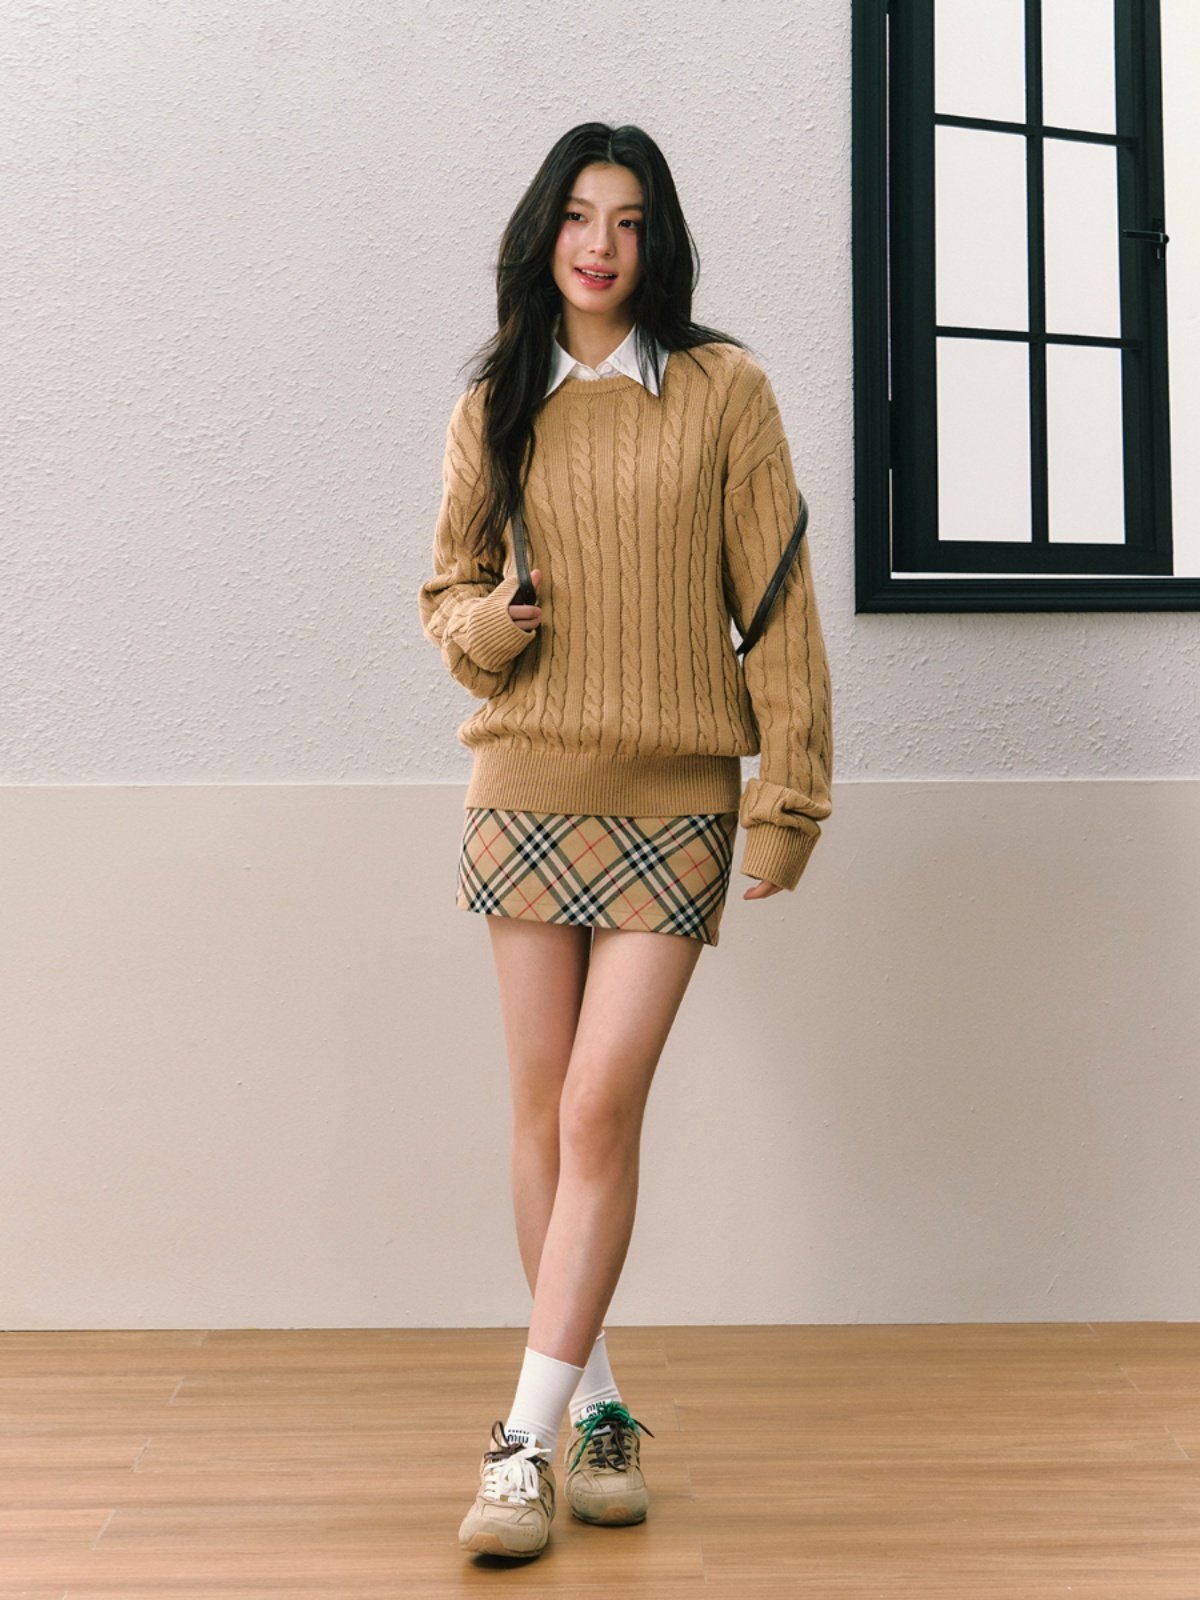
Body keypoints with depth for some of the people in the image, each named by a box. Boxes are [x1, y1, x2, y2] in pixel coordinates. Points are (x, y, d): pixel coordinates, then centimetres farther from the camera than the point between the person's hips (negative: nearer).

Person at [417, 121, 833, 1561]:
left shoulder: (723, 389, 2)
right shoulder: (495, 405, 10)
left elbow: (775, 595, 0)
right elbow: (450, 585, 18)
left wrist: (789, 793, -5)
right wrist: (480, 625, -7)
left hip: (674, 801, -3)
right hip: (525, 787, 3)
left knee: (602, 1109, -9)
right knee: (543, 1110, 5)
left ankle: (528, 1441, 1)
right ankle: (597, 1406, 20)